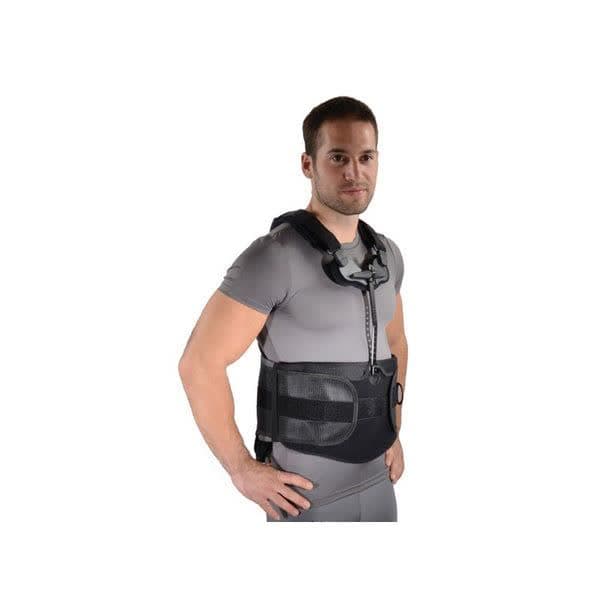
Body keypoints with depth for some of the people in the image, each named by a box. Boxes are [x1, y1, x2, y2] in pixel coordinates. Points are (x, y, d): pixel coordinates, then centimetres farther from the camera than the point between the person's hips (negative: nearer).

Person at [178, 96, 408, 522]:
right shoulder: (274, 257, -19)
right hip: (306, 493, -6)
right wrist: (242, 470, -14)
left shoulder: (387, 253, 4)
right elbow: (199, 363, -20)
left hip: (376, 480, 7)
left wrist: (394, 432, 14)